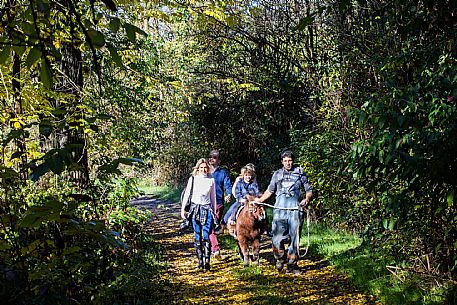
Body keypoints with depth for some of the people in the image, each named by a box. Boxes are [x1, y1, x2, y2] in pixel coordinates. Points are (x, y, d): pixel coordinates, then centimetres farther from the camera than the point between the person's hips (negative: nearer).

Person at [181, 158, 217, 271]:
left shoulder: (211, 180, 6)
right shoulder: (192, 179, 3)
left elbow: (213, 197, 12)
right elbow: (186, 194, 5)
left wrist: (214, 212, 14)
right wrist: (182, 209, 0)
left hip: (207, 209, 0)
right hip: (195, 208, 0)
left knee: (206, 236, -8)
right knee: (197, 236, 4)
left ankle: (207, 261, -9)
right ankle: (200, 261, 11)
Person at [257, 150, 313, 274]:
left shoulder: (300, 173, 10)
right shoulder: (277, 174, 14)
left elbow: (309, 190, 12)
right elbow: (270, 191, 25)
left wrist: (306, 199, -8)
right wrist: (259, 200, 18)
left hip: (295, 210, -1)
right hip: (279, 210, 1)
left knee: (294, 239, 1)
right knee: (277, 238, -7)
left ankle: (292, 265, 12)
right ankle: (280, 259, 20)